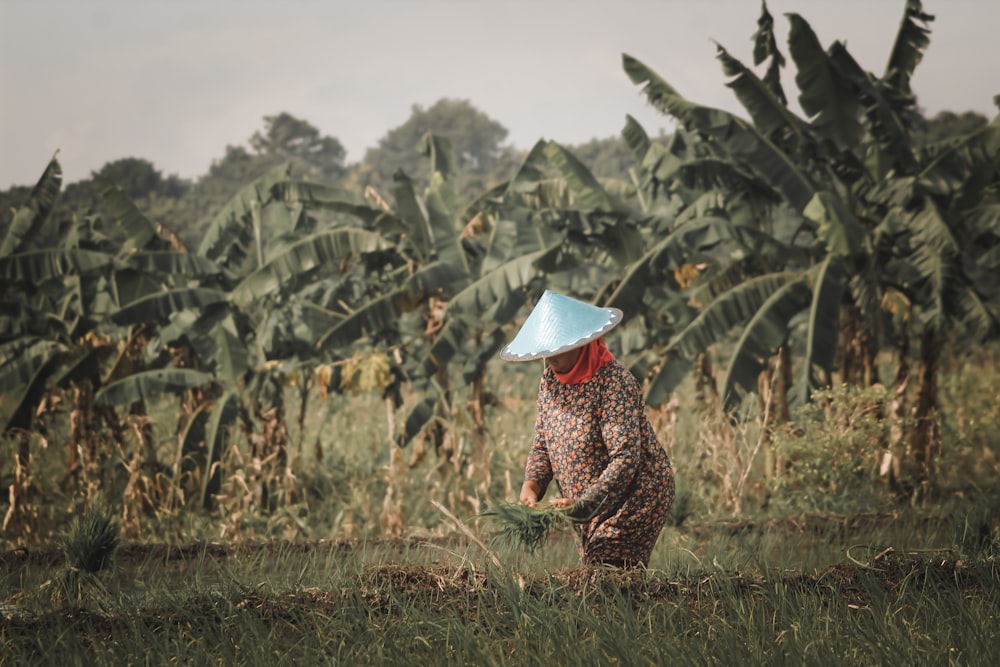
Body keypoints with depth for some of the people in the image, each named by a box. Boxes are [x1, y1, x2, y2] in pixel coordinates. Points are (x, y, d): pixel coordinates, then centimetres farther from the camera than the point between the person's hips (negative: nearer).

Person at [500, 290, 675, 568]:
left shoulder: (614, 383, -22)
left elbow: (625, 459, -26)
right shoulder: (551, 378, 2)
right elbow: (542, 444, 8)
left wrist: (582, 504, -32)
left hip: (633, 499, -8)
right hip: (591, 504, 8)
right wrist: (532, 485, -12)